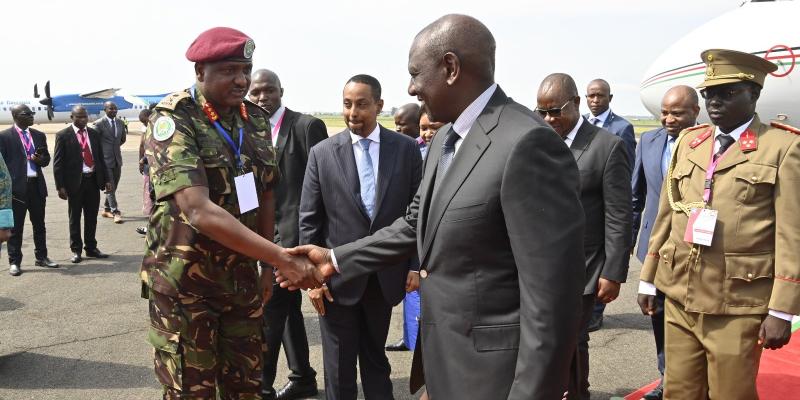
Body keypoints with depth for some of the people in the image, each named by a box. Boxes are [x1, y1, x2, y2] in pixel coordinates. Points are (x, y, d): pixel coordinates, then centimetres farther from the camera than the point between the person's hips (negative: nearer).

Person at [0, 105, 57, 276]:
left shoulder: (39, 136, 12)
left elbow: (46, 159, 17)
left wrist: (40, 159, -7)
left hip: (37, 185, 5)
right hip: (17, 186, -5)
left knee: (39, 224, 13)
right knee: (16, 226, 2)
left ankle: (41, 257, 25)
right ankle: (14, 262, 10)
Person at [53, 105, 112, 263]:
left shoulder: (94, 134, 10)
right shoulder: (63, 136, -4)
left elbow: (100, 158, 14)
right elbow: (58, 163, -6)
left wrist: (107, 179, 7)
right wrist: (60, 186, -12)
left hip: (93, 180, 4)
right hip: (75, 182, -4)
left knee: (92, 217, 11)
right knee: (75, 218, 6)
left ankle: (91, 248, 23)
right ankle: (76, 250, 16)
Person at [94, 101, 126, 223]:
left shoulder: (121, 123, 7)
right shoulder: (99, 124, -10)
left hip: (117, 158, 6)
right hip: (105, 159, -6)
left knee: (113, 186, 12)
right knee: (110, 187, -5)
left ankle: (106, 209, 25)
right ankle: (115, 212, -4)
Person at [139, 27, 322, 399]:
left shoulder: (256, 119, 3)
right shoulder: (173, 119, -17)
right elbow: (198, 211, -29)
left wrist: (266, 267, 10)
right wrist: (283, 259, -32)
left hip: (242, 279, 5)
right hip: (184, 283, -5)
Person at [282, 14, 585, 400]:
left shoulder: (527, 144, -23)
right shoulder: (445, 138, 8)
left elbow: (551, 293, -24)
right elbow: (416, 225, 17)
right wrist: (335, 259, 13)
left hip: (490, 367, -8)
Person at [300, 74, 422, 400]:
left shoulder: (406, 149, -2)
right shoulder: (322, 153, -3)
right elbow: (309, 220, -2)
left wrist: (416, 265, -1)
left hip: (385, 275, 1)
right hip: (337, 275, -1)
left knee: (375, 358, 19)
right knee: (339, 367, 11)